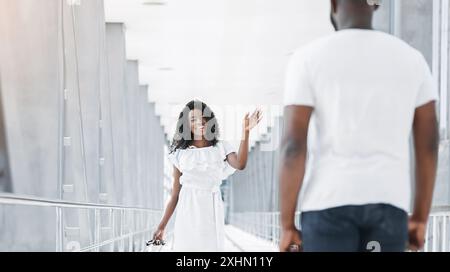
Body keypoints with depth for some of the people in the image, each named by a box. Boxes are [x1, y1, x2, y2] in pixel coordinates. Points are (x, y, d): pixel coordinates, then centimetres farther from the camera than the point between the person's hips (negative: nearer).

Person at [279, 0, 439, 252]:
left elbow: (293, 146, -10)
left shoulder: (308, 59, -5)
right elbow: (429, 142, 6)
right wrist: (420, 219, 14)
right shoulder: (412, 59, 6)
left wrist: (287, 226, -5)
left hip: (329, 202, -3)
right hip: (387, 204, 3)